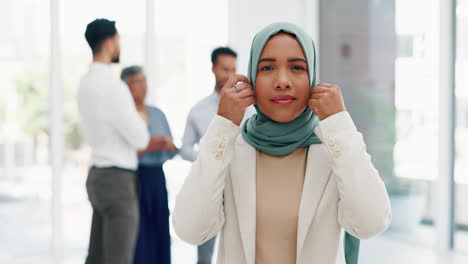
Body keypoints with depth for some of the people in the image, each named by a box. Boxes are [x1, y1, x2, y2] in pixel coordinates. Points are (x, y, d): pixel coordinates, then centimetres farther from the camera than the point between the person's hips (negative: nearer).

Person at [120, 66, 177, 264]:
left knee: (158, 238, 5)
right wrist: (147, 147, -23)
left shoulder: (157, 114, 14)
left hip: (156, 180, 6)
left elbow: (171, 151, 13)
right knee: (135, 240, -8)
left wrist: (167, 143, -9)